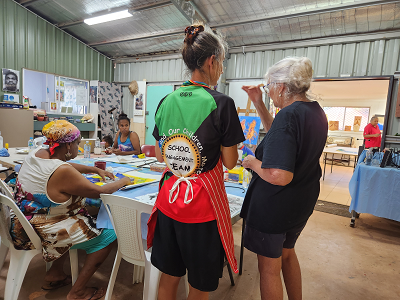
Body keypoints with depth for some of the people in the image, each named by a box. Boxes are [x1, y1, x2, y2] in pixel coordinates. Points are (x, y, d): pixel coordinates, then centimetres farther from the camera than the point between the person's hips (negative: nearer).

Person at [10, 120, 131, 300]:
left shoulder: (37, 154, -3)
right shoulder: (62, 171, -30)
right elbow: (99, 192, -22)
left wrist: (96, 170, 15)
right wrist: (123, 182, -6)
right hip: (44, 233, -9)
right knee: (108, 235, 0)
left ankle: (53, 275, 33)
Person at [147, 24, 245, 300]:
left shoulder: (166, 101, 1)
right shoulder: (221, 103, -14)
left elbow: (160, 155, 8)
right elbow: (230, 162, -8)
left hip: (169, 199, 5)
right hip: (203, 204, -5)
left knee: (169, 274, 24)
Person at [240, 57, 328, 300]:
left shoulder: (289, 114, -26)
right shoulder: (316, 111, 2)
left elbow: (279, 176, -34)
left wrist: (253, 162, -16)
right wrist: (258, 103, 8)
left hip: (274, 205, -9)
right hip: (303, 202, 9)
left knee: (269, 268, 12)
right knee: (287, 253, 30)